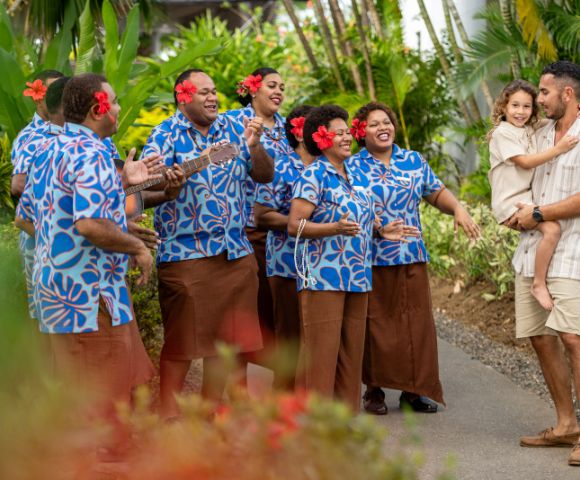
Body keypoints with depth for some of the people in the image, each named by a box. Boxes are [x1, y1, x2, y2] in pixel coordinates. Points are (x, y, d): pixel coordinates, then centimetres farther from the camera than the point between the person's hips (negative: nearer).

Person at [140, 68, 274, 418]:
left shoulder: (232, 128, 9)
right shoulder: (167, 136, -4)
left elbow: (265, 176, 11)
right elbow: (145, 192, -12)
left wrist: (254, 146, -8)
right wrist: (168, 190, -33)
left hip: (236, 254, 5)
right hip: (186, 255, -5)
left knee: (226, 338, 10)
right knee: (181, 341, -2)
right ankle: (169, 415, 7)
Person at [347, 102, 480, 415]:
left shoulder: (414, 161, 12)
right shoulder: (353, 166, 0)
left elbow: (437, 192, 16)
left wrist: (458, 209, -4)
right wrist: (380, 230, -21)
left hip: (411, 258, 3)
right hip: (371, 260, -3)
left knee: (416, 324, 1)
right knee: (376, 326, 0)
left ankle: (414, 389, 10)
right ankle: (374, 391, 12)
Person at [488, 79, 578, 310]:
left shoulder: (529, 130, 13)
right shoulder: (502, 133, -11)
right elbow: (525, 162, -17)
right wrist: (558, 149, -20)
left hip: (528, 196, 9)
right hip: (510, 202, -9)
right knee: (551, 228, -27)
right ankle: (539, 284, -18)